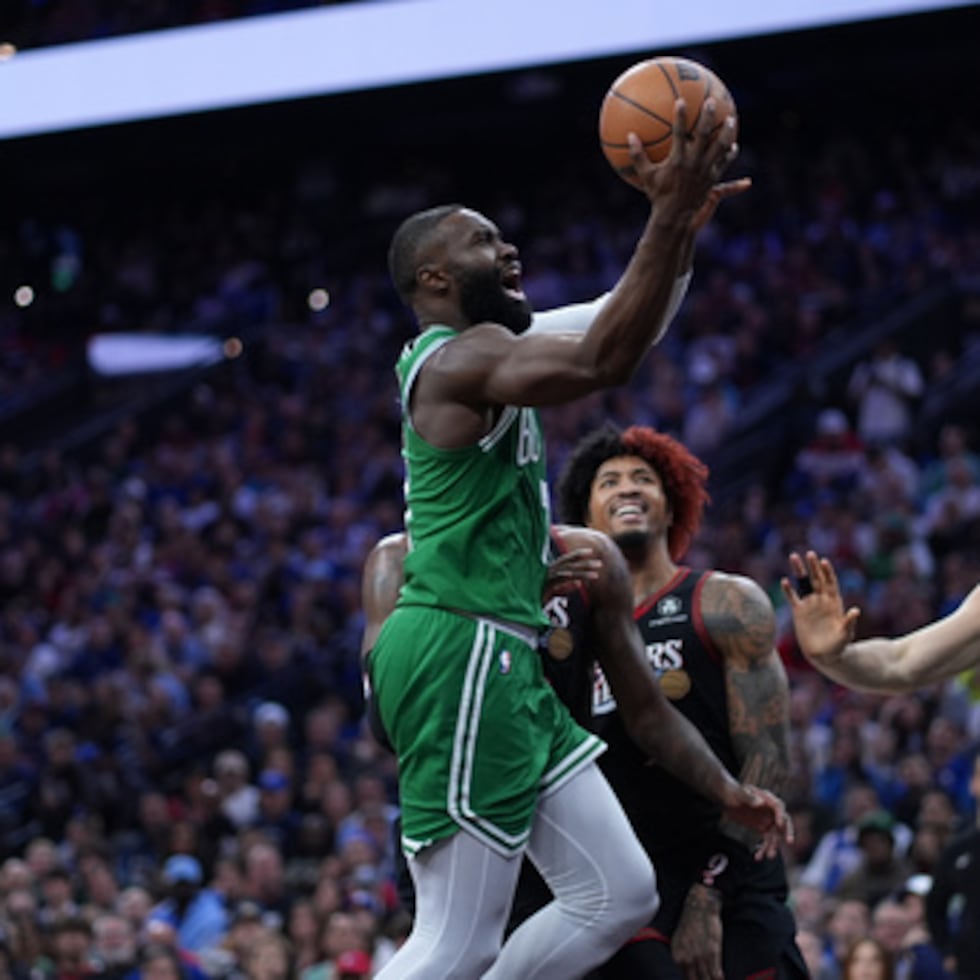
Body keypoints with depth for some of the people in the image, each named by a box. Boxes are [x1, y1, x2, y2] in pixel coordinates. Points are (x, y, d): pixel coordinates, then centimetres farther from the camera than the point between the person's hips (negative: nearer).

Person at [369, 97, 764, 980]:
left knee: (619, 895, 9)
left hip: (501, 661, 11)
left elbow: (618, 336, 29)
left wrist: (686, 224, 18)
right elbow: (605, 360, -28)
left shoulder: (472, 358, 20)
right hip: (460, 654, -11)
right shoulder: (460, 356, -12)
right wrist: (670, 217, -26)